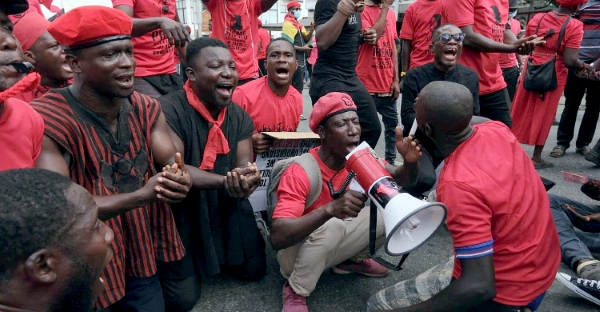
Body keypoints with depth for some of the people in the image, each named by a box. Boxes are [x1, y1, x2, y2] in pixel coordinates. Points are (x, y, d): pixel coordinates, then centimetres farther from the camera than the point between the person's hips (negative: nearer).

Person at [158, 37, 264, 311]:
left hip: (226, 205, 6)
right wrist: (226, 181, -39)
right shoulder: (169, 110, -21)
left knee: (254, 270, 13)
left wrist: (247, 181, -32)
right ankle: (164, 265, 27)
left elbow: (244, 165, -6)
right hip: (181, 208, -6)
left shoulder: (239, 116, 1)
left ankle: (211, 256, 39)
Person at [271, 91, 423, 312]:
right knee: (332, 225, -37)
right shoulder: (299, 174, -30)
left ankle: (351, 260, 14)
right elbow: (277, 237, -39)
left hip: (334, 244, 6)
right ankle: (295, 291, -12)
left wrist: (410, 162, -32)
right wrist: (330, 208, -53)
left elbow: (402, 180, -7)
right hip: (295, 251, -6)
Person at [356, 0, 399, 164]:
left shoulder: (391, 13, 11)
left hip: (388, 84, 6)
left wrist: (396, 79, 7)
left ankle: (390, 160, 25)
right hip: (367, 84, -6)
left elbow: (393, 47, 13)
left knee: (392, 125, 12)